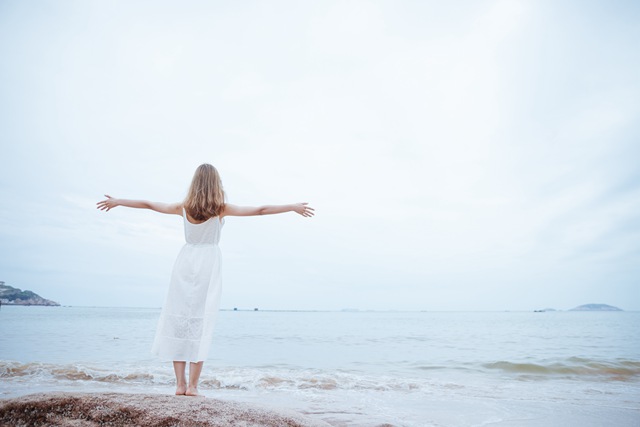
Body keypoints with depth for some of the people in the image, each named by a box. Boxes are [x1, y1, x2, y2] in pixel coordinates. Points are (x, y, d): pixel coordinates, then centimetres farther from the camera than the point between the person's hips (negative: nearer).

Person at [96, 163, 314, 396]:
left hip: (185, 261, 3)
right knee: (201, 323, 2)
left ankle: (180, 383, 11)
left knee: (179, 320, 9)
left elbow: (148, 204, 13)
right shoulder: (221, 209, -5)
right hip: (208, 263, -3)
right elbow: (260, 210, -6)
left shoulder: (184, 207, 2)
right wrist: (294, 207, -1)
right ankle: (192, 385, 3)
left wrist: (116, 201, 28)